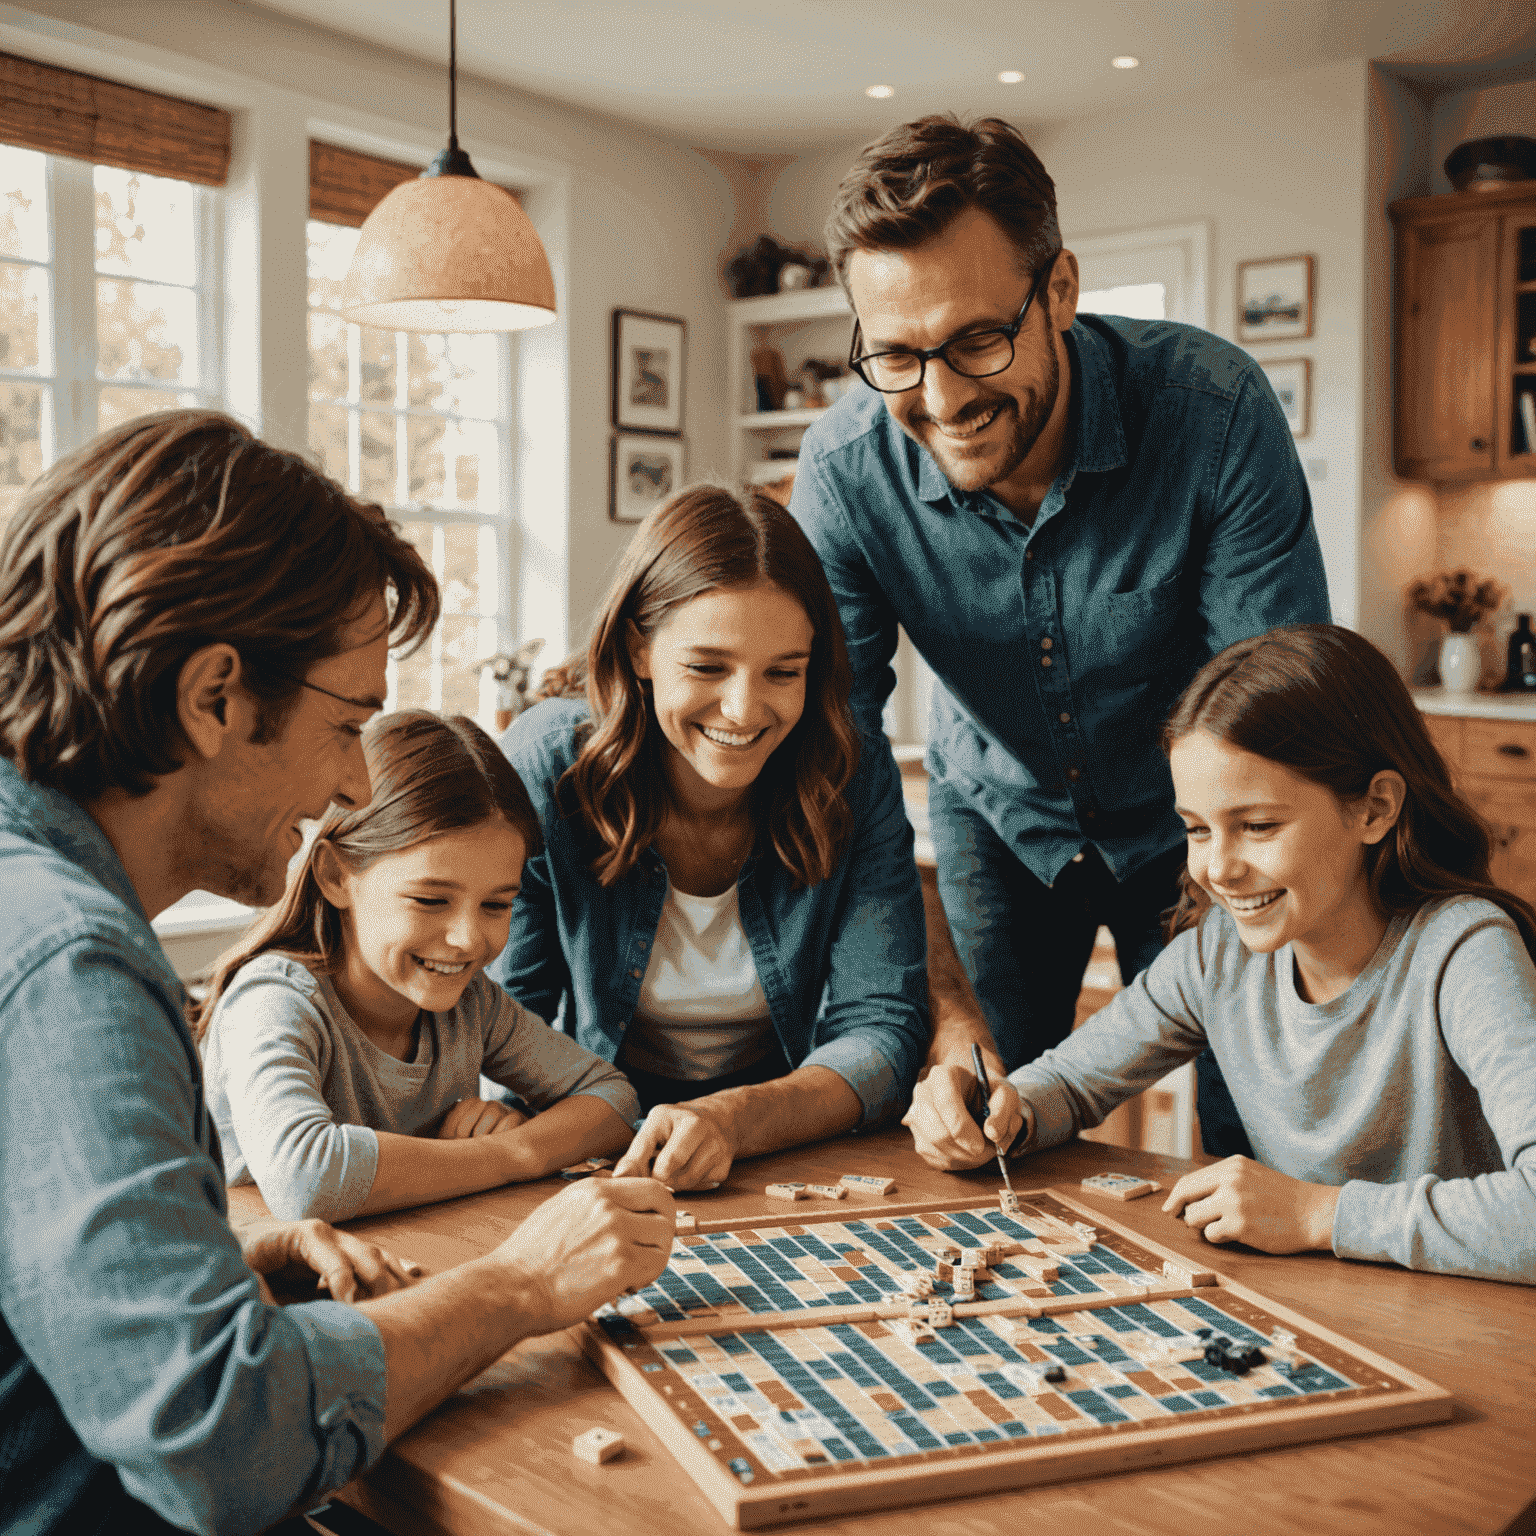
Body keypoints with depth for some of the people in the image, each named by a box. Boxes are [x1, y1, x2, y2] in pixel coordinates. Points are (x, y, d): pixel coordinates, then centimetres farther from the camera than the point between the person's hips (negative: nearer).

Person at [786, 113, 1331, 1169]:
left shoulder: (1215, 410, -29)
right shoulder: (844, 471, -24)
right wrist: (945, 1013, -27)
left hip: (1192, 827, -1)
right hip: (995, 815, 1)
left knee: (1256, 1155, -1)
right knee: (973, 1146, 0)